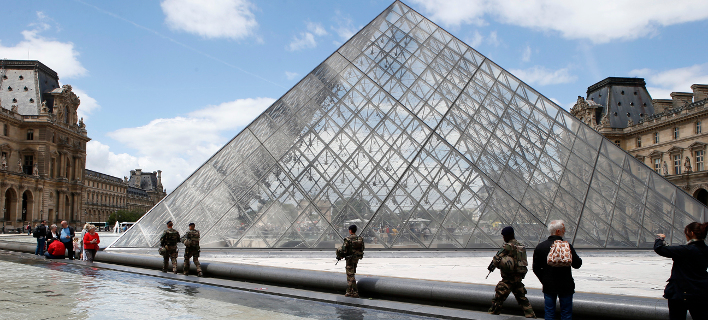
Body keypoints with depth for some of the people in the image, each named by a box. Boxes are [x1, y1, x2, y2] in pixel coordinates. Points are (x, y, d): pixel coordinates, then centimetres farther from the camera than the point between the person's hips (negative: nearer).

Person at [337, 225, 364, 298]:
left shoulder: (348, 239, -17)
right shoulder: (360, 239, 2)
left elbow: (342, 249, -18)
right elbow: (362, 249, 9)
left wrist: (339, 256, -1)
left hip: (350, 259, -7)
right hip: (356, 259, 7)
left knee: (350, 276, -1)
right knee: (350, 274, 18)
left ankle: (355, 293, -4)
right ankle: (349, 291, 23)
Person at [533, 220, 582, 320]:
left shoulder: (540, 247, -3)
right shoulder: (567, 246, -14)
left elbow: (536, 269, 1)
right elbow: (577, 264, -5)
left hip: (548, 286, 3)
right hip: (565, 286, -3)